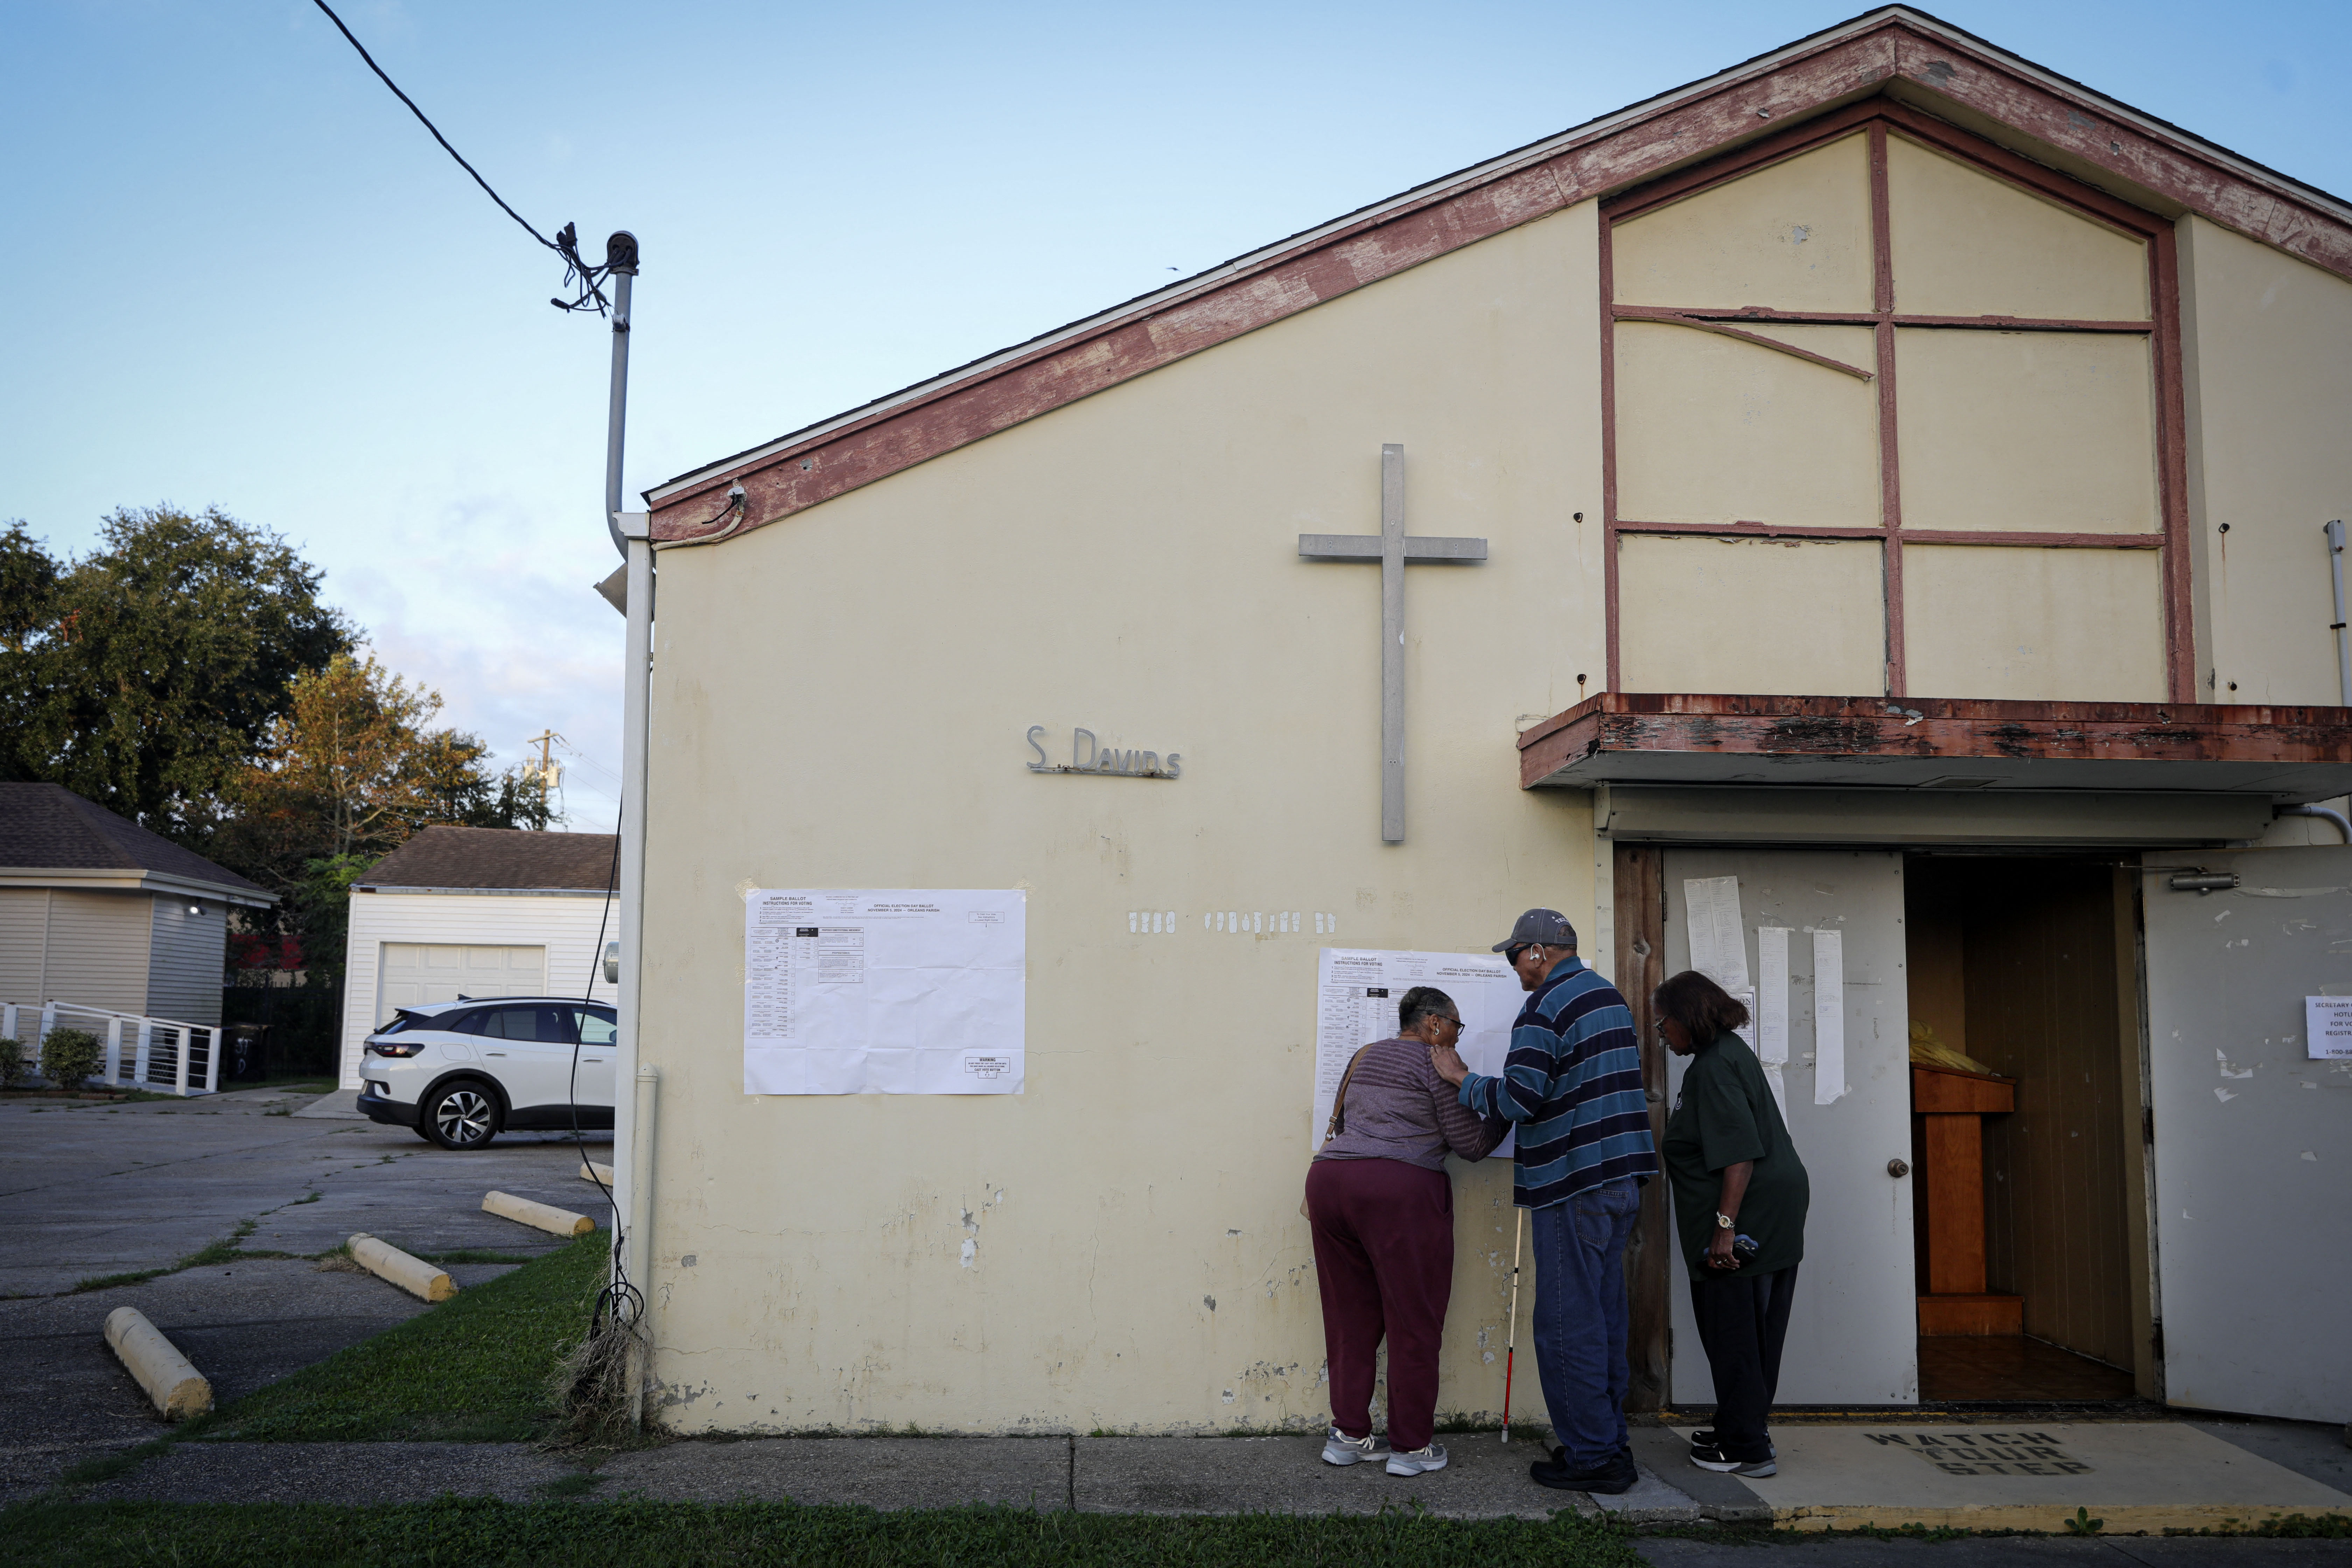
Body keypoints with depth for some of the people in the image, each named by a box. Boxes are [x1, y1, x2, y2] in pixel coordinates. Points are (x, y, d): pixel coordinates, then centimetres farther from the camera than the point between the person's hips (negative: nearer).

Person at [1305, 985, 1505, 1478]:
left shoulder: (1365, 1056, 22)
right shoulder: (1437, 1064, 1)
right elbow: (1469, 1143, 1)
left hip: (1329, 1179, 7)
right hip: (1399, 1189, -7)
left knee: (1350, 1317, 13)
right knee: (1413, 1321, 2)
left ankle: (1347, 1434, 16)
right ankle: (1411, 1446, 7)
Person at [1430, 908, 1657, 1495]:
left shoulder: (1546, 1007, -13)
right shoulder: (1608, 995, 16)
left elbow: (1519, 1099, -19)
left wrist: (1462, 1079, -5)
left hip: (1574, 1183, -9)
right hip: (1621, 1181, 9)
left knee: (1567, 1326, -2)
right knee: (1602, 1319, 15)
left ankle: (1592, 1457, 2)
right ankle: (1610, 1444, 22)